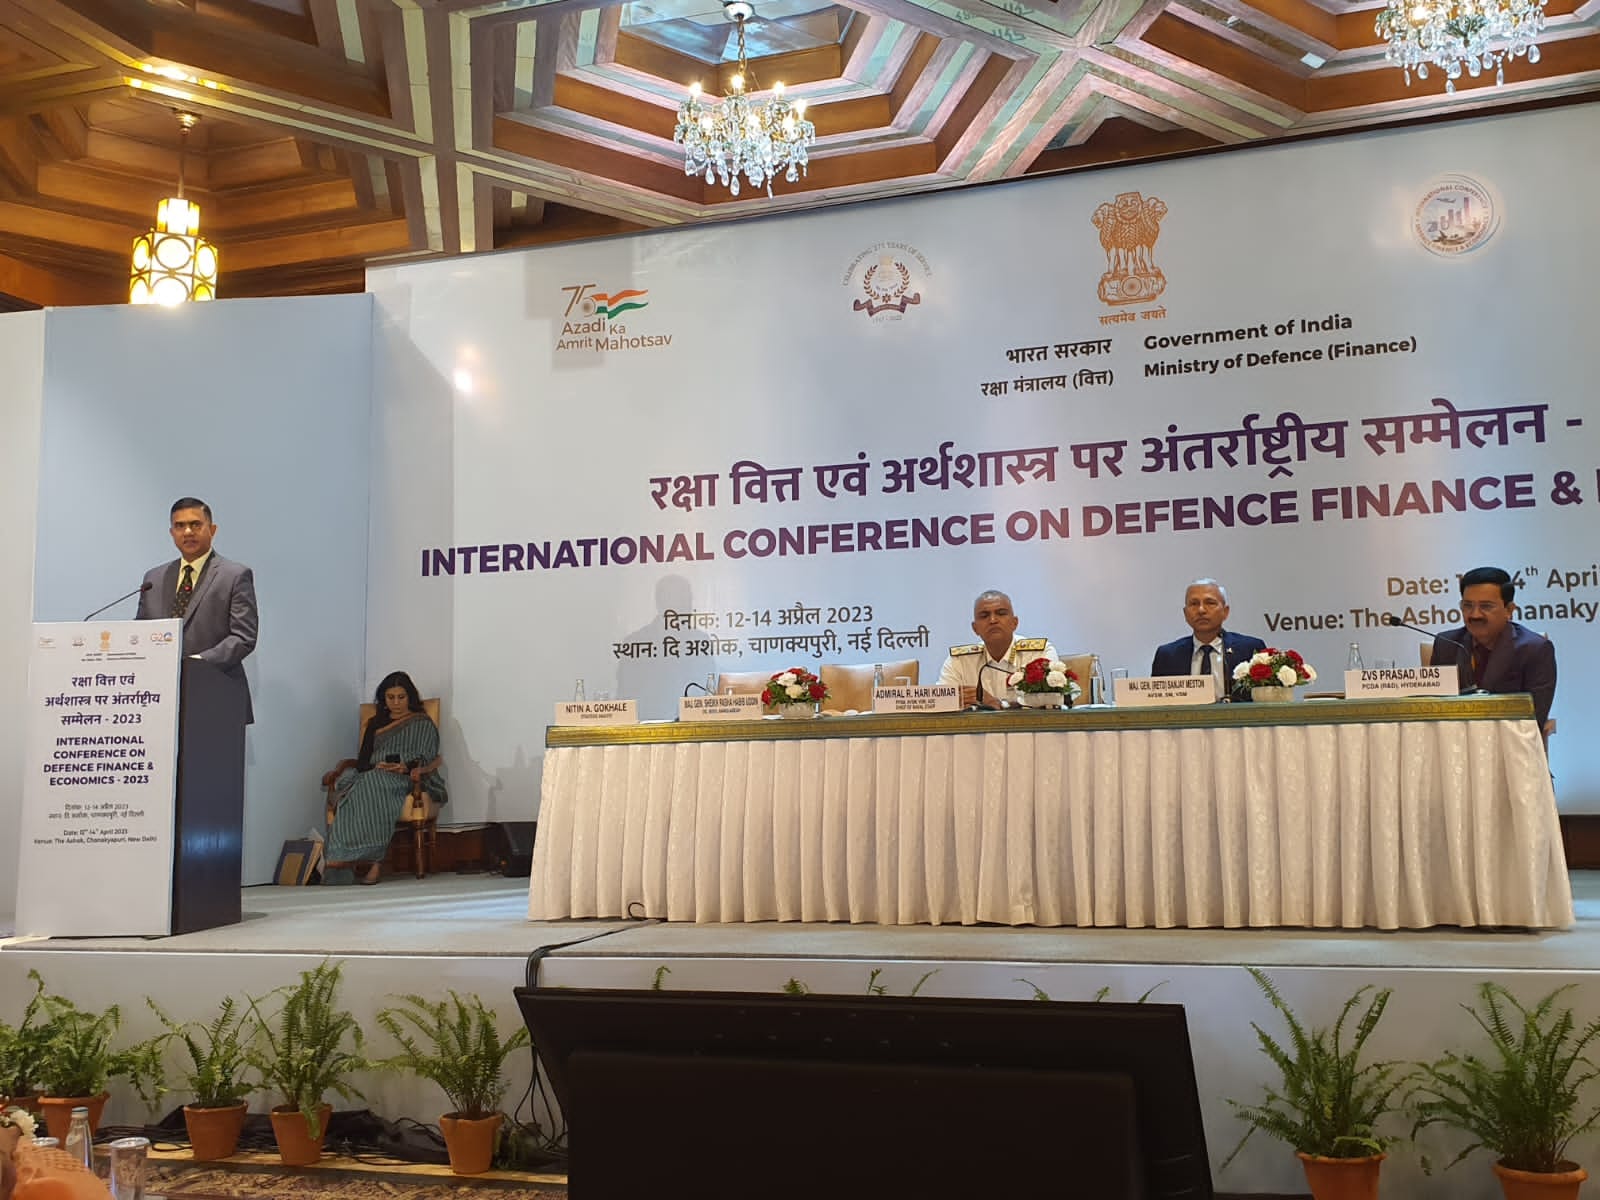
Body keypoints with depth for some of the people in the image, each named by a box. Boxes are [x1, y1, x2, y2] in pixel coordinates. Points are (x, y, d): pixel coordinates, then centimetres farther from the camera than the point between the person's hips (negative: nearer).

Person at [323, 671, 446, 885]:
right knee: (347, 778, -32)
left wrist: (405, 767, -16)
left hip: (406, 778, -4)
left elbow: (427, 757, 3)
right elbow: (362, 760, 19)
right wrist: (375, 767, -4)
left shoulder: (423, 724, 17)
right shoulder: (375, 724, 28)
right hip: (371, 776, 4)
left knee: (372, 787, -38)